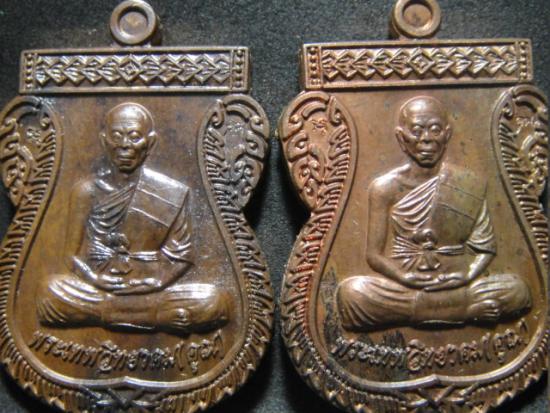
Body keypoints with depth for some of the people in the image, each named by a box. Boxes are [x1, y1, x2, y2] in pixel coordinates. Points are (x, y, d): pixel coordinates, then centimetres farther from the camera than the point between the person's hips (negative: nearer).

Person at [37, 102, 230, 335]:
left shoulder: (172, 194, 3)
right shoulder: (87, 191, 4)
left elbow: (181, 257, 2)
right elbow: (73, 255, 3)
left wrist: (154, 281, -15)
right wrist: (96, 278, -15)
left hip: (152, 288, 0)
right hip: (96, 287, 0)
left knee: (215, 301, -24)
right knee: (50, 289, -29)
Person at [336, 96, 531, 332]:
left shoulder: (470, 185, 4)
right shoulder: (385, 188, 0)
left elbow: (485, 247, 5)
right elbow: (374, 254, -1)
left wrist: (466, 275, -14)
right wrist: (405, 276, -17)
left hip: (456, 284, 2)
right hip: (401, 284, -1)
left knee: (516, 289, -23)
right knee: (351, 291, -30)